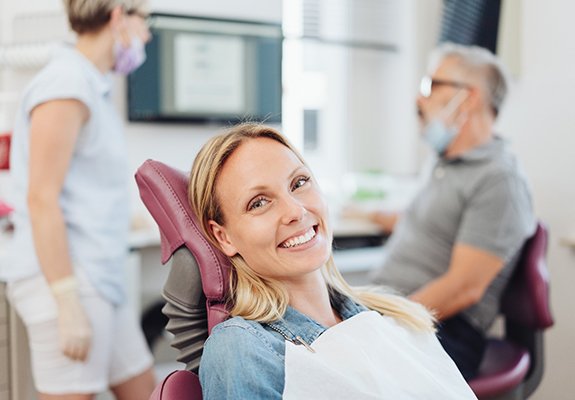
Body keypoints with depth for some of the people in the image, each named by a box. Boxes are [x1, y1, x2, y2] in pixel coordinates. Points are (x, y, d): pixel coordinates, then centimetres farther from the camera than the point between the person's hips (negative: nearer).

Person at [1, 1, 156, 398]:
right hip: (67, 288, -10)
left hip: (95, 284, 10)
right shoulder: (65, 85, -14)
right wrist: (69, 307, -21)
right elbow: (41, 200, -20)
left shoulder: (88, 89, 16)